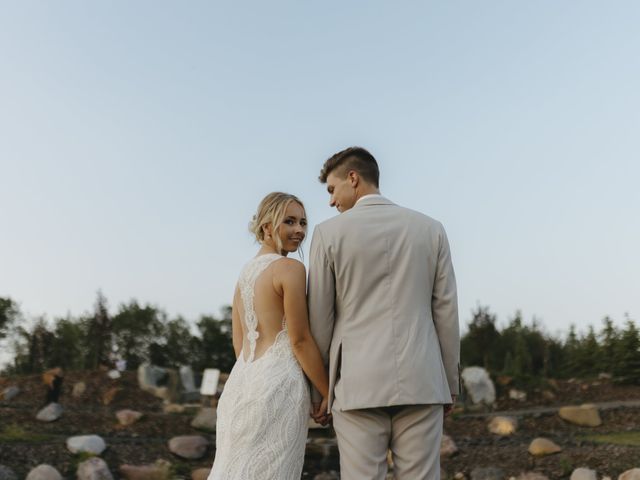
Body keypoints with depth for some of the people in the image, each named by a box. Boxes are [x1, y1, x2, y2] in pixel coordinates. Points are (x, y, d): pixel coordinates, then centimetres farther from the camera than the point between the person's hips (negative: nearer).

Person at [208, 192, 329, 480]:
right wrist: (329, 394, -5)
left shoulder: (245, 271, 14)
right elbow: (300, 340, -13)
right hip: (278, 384, -8)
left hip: (241, 382, 8)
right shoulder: (290, 269, -10)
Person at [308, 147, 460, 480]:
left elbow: (320, 321, 2)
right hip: (419, 382, 2)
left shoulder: (329, 233, -1)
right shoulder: (431, 229, 7)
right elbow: (446, 313, 6)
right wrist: (450, 383, 14)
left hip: (358, 384, -2)